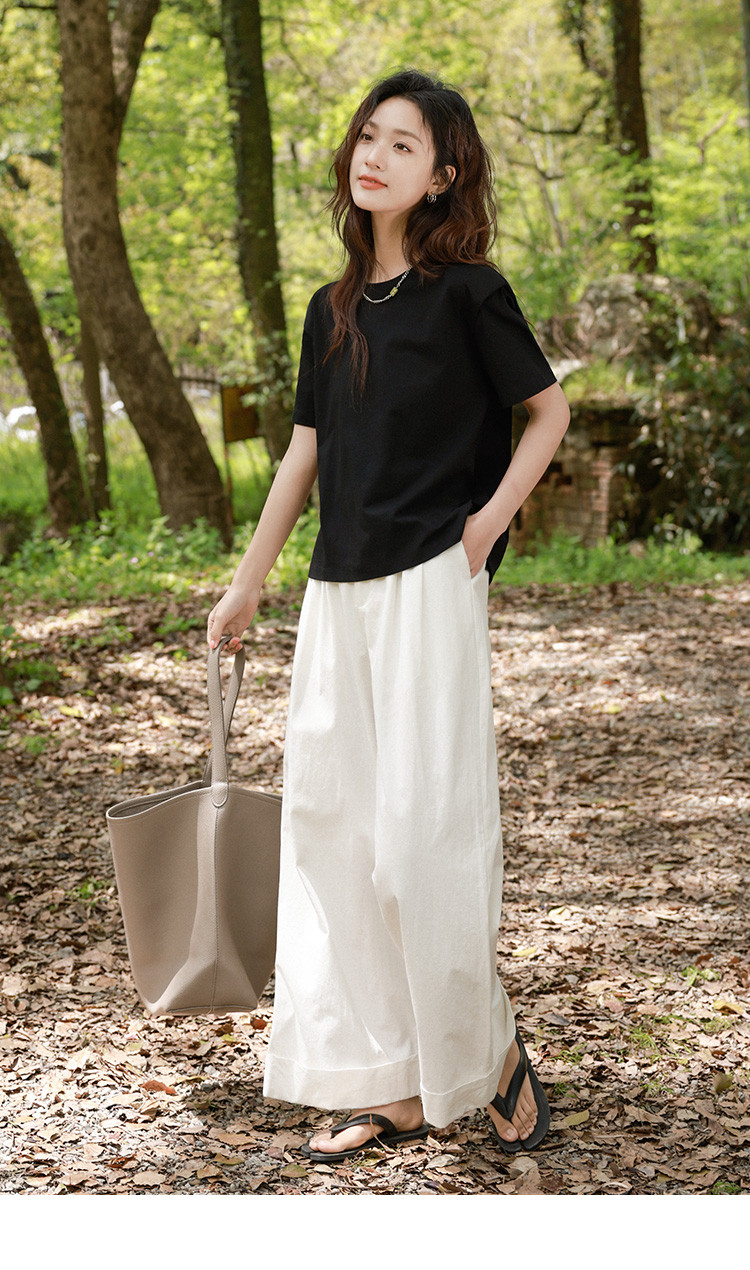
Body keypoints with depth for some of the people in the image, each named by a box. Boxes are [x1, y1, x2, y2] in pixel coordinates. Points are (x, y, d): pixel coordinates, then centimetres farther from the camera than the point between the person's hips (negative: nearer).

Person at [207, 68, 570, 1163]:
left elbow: (549, 409, 2)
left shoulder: (465, 292, -4)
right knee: (335, 823, 5)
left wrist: (492, 518, -7)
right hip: (338, 593, 7)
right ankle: (391, 1088, 13)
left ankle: (490, 1052, 14)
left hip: (430, 585, -6)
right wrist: (246, 585, 19)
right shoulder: (333, 309, 13)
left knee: (424, 830, -8)